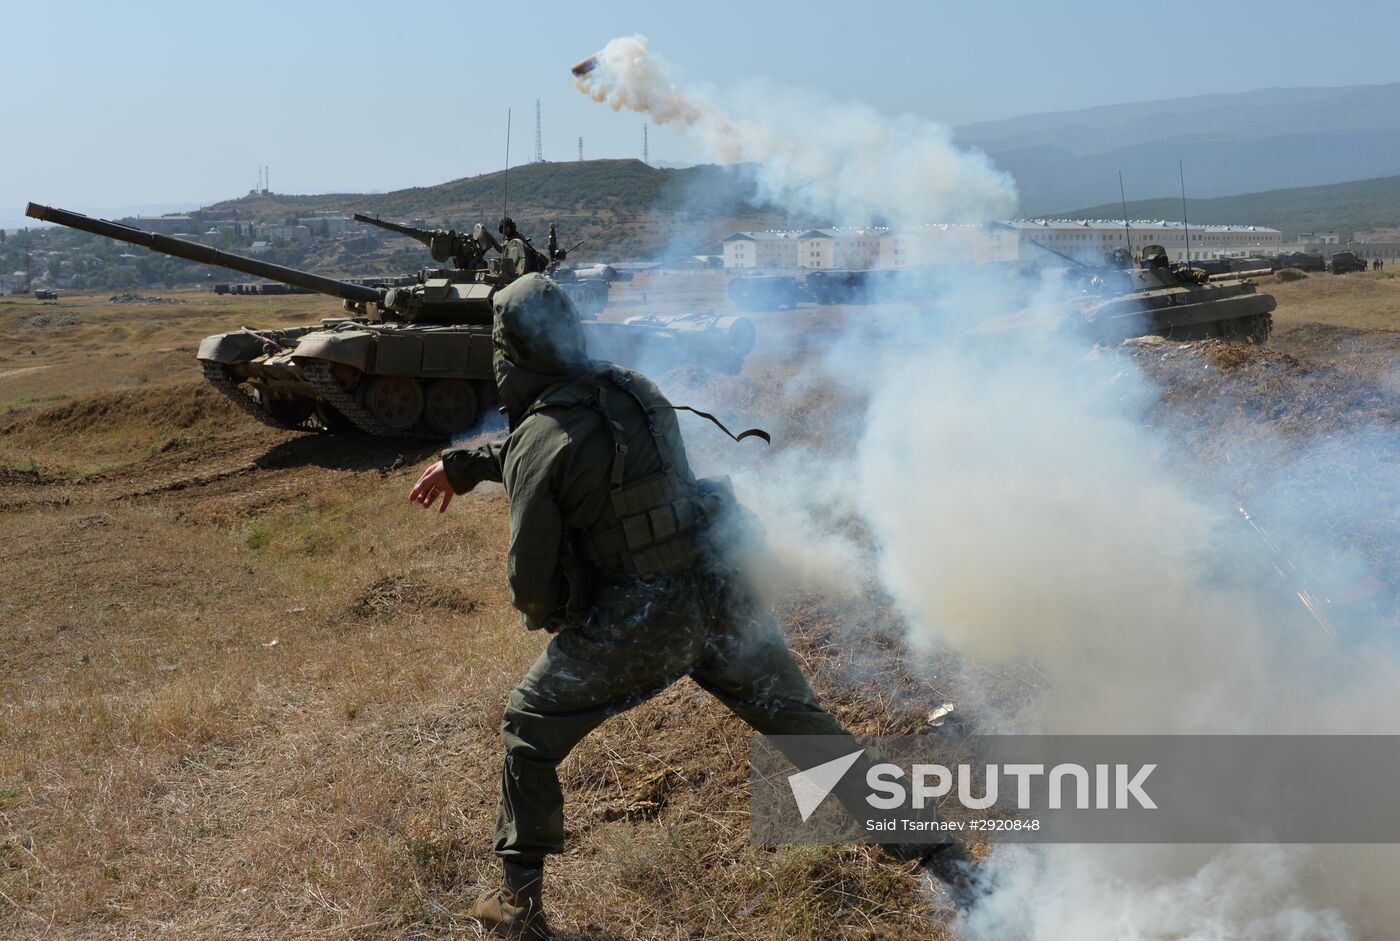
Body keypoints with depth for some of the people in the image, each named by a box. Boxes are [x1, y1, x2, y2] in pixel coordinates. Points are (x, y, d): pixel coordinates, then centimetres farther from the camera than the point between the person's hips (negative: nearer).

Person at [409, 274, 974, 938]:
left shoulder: (538, 439, -12)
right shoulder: (633, 389, 5)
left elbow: (531, 576, -8)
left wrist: (543, 615, 15)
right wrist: (462, 463, 30)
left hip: (638, 624, -5)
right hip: (725, 594, 6)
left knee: (529, 731, 15)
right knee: (802, 722, 20)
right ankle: (927, 843, 27)